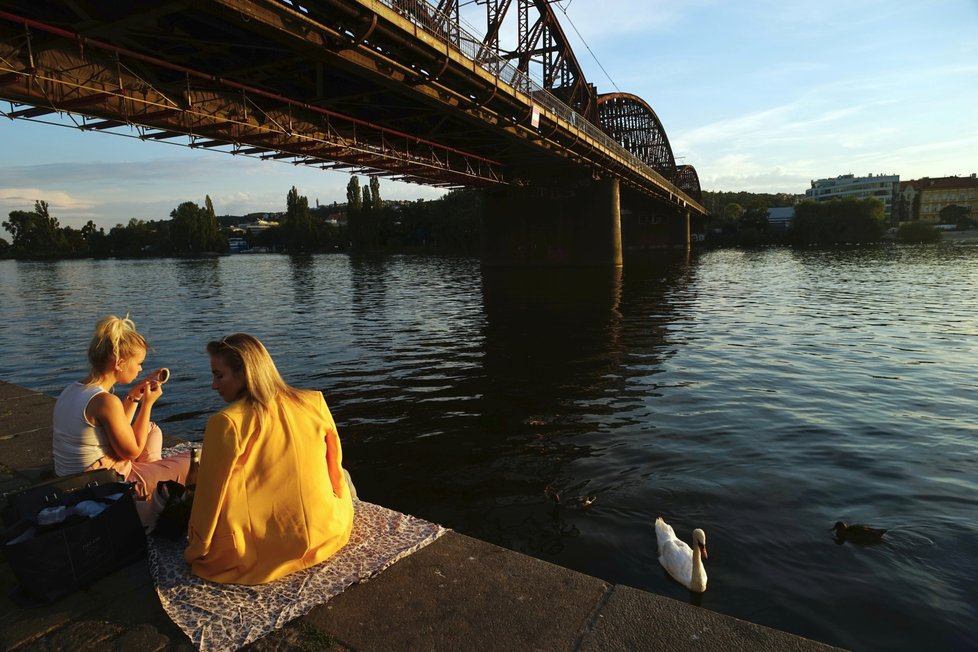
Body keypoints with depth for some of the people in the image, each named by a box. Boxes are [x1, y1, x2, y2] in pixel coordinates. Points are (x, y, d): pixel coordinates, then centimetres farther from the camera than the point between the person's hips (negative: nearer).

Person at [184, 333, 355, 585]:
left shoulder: (227, 423, -17)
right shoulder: (315, 402, -6)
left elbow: (211, 496, -10)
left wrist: (197, 551, 7)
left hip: (266, 554, -2)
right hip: (328, 534, 3)